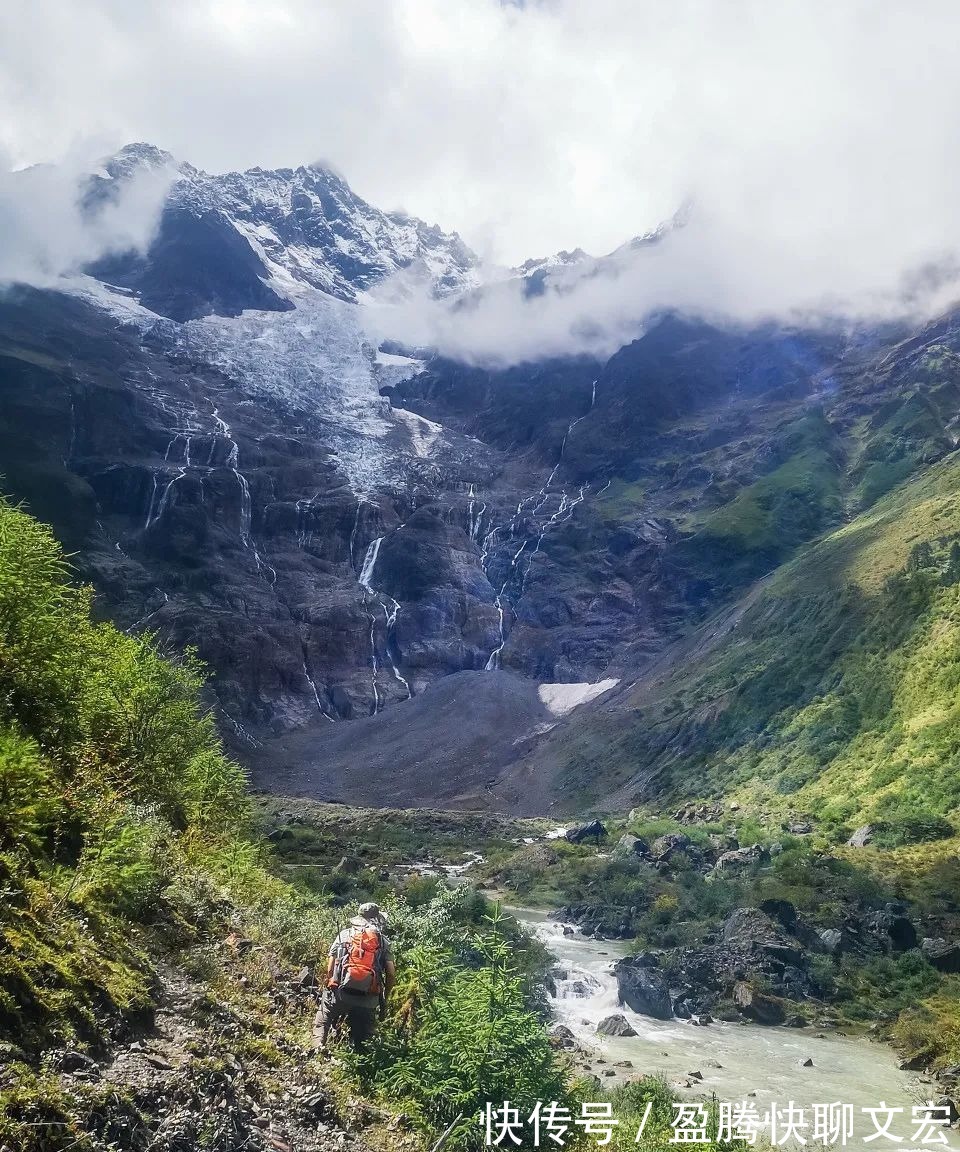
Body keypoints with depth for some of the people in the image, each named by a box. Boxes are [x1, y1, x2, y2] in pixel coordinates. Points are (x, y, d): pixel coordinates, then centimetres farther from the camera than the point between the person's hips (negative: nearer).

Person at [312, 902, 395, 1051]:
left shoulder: (344, 935, 9)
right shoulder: (383, 941, 8)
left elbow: (330, 967, 3)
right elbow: (391, 973, 2)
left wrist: (329, 987, 14)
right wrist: (384, 999, 14)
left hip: (340, 993, 0)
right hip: (368, 999, 1)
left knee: (321, 1024, 18)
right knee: (363, 1039, 14)